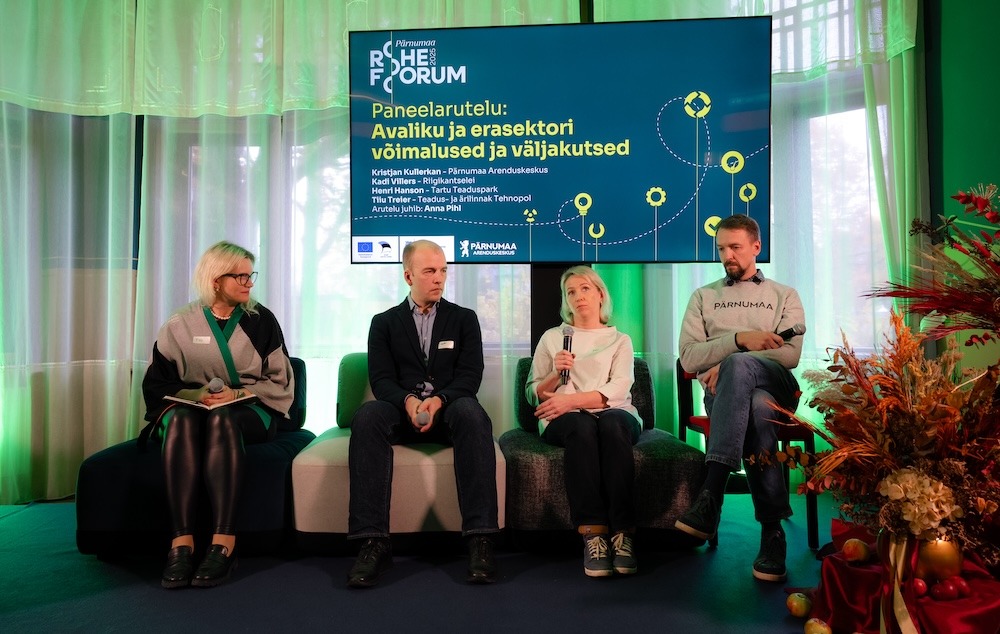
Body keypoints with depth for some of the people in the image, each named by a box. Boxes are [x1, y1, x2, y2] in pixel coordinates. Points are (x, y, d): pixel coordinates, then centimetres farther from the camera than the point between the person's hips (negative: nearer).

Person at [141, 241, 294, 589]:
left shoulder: (261, 320, 7)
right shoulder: (181, 324, 9)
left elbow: (280, 382, 3)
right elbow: (157, 383, 9)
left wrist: (236, 393, -12)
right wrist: (196, 394, -10)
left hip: (250, 410, -1)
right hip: (192, 406, 2)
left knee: (220, 420, -36)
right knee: (181, 420, -34)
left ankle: (224, 541, -44)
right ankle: (182, 541, -41)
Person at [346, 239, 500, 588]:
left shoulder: (464, 318, 13)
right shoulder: (384, 322, 13)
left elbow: (470, 375, 1)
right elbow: (381, 379, 1)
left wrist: (439, 400, -20)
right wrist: (408, 401, -22)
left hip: (449, 410, 0)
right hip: (402, 411, 1)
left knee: (472, 413, -36)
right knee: (367, 416, -33)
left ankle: (480, 537, -37)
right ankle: (372, 540, -35)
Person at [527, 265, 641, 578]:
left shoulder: (620, 340, 17)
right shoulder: (552, 337, 20)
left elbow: (617, 390, -1)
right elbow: (533, 394, 13)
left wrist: (570, 400, -15)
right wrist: (557, 374, -6)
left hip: (615, 414, 0)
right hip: (563, 419, 0)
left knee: (611, 424, -37)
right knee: (582, 426, -37)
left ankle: (622, 535, -39)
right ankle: (593, 535, -41)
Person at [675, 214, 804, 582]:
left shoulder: (784, 296, 20)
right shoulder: (704, 297, 22)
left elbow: (790, 354, 0)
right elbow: (689, 358, 6)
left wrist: (729, 363, -13)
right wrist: (740, 338, -9)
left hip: (777, 387, -1)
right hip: (723, 390, 1)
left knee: (738, 366, -40)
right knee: (756, 407, -40)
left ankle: (710, 498, -47)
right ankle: (772, 531, -38)